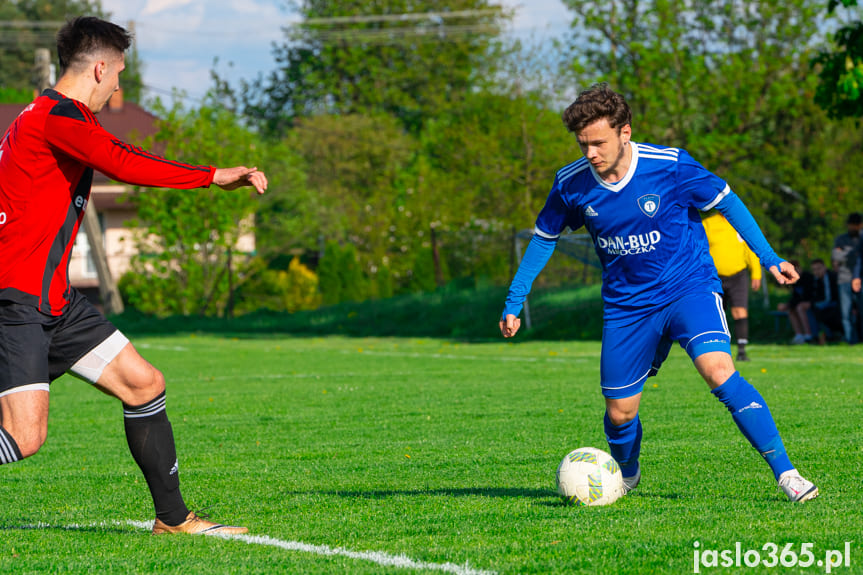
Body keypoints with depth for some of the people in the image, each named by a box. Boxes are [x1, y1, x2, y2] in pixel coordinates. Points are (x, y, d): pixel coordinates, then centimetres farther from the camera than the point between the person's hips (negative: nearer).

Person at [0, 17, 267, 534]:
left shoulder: (55, 117, 18)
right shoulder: (59, 118, -15)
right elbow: (123, 164, -28)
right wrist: (213, 177, -25)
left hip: (55, 299, 11)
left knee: (144, 384, 9)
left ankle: (172, 516, 17)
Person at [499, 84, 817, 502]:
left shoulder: (669, 166, -18)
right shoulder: (571, 184, -8)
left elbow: (726, 202, -3)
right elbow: (544, 237, 9)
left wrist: (769, 258, -4)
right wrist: (514, 303, 8)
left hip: (689, 287, -3)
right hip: (626, 305, 3)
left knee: (719, 370, -28)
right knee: (619, 413, 6)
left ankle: (785, 472, -24)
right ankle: (626, 475, 41)